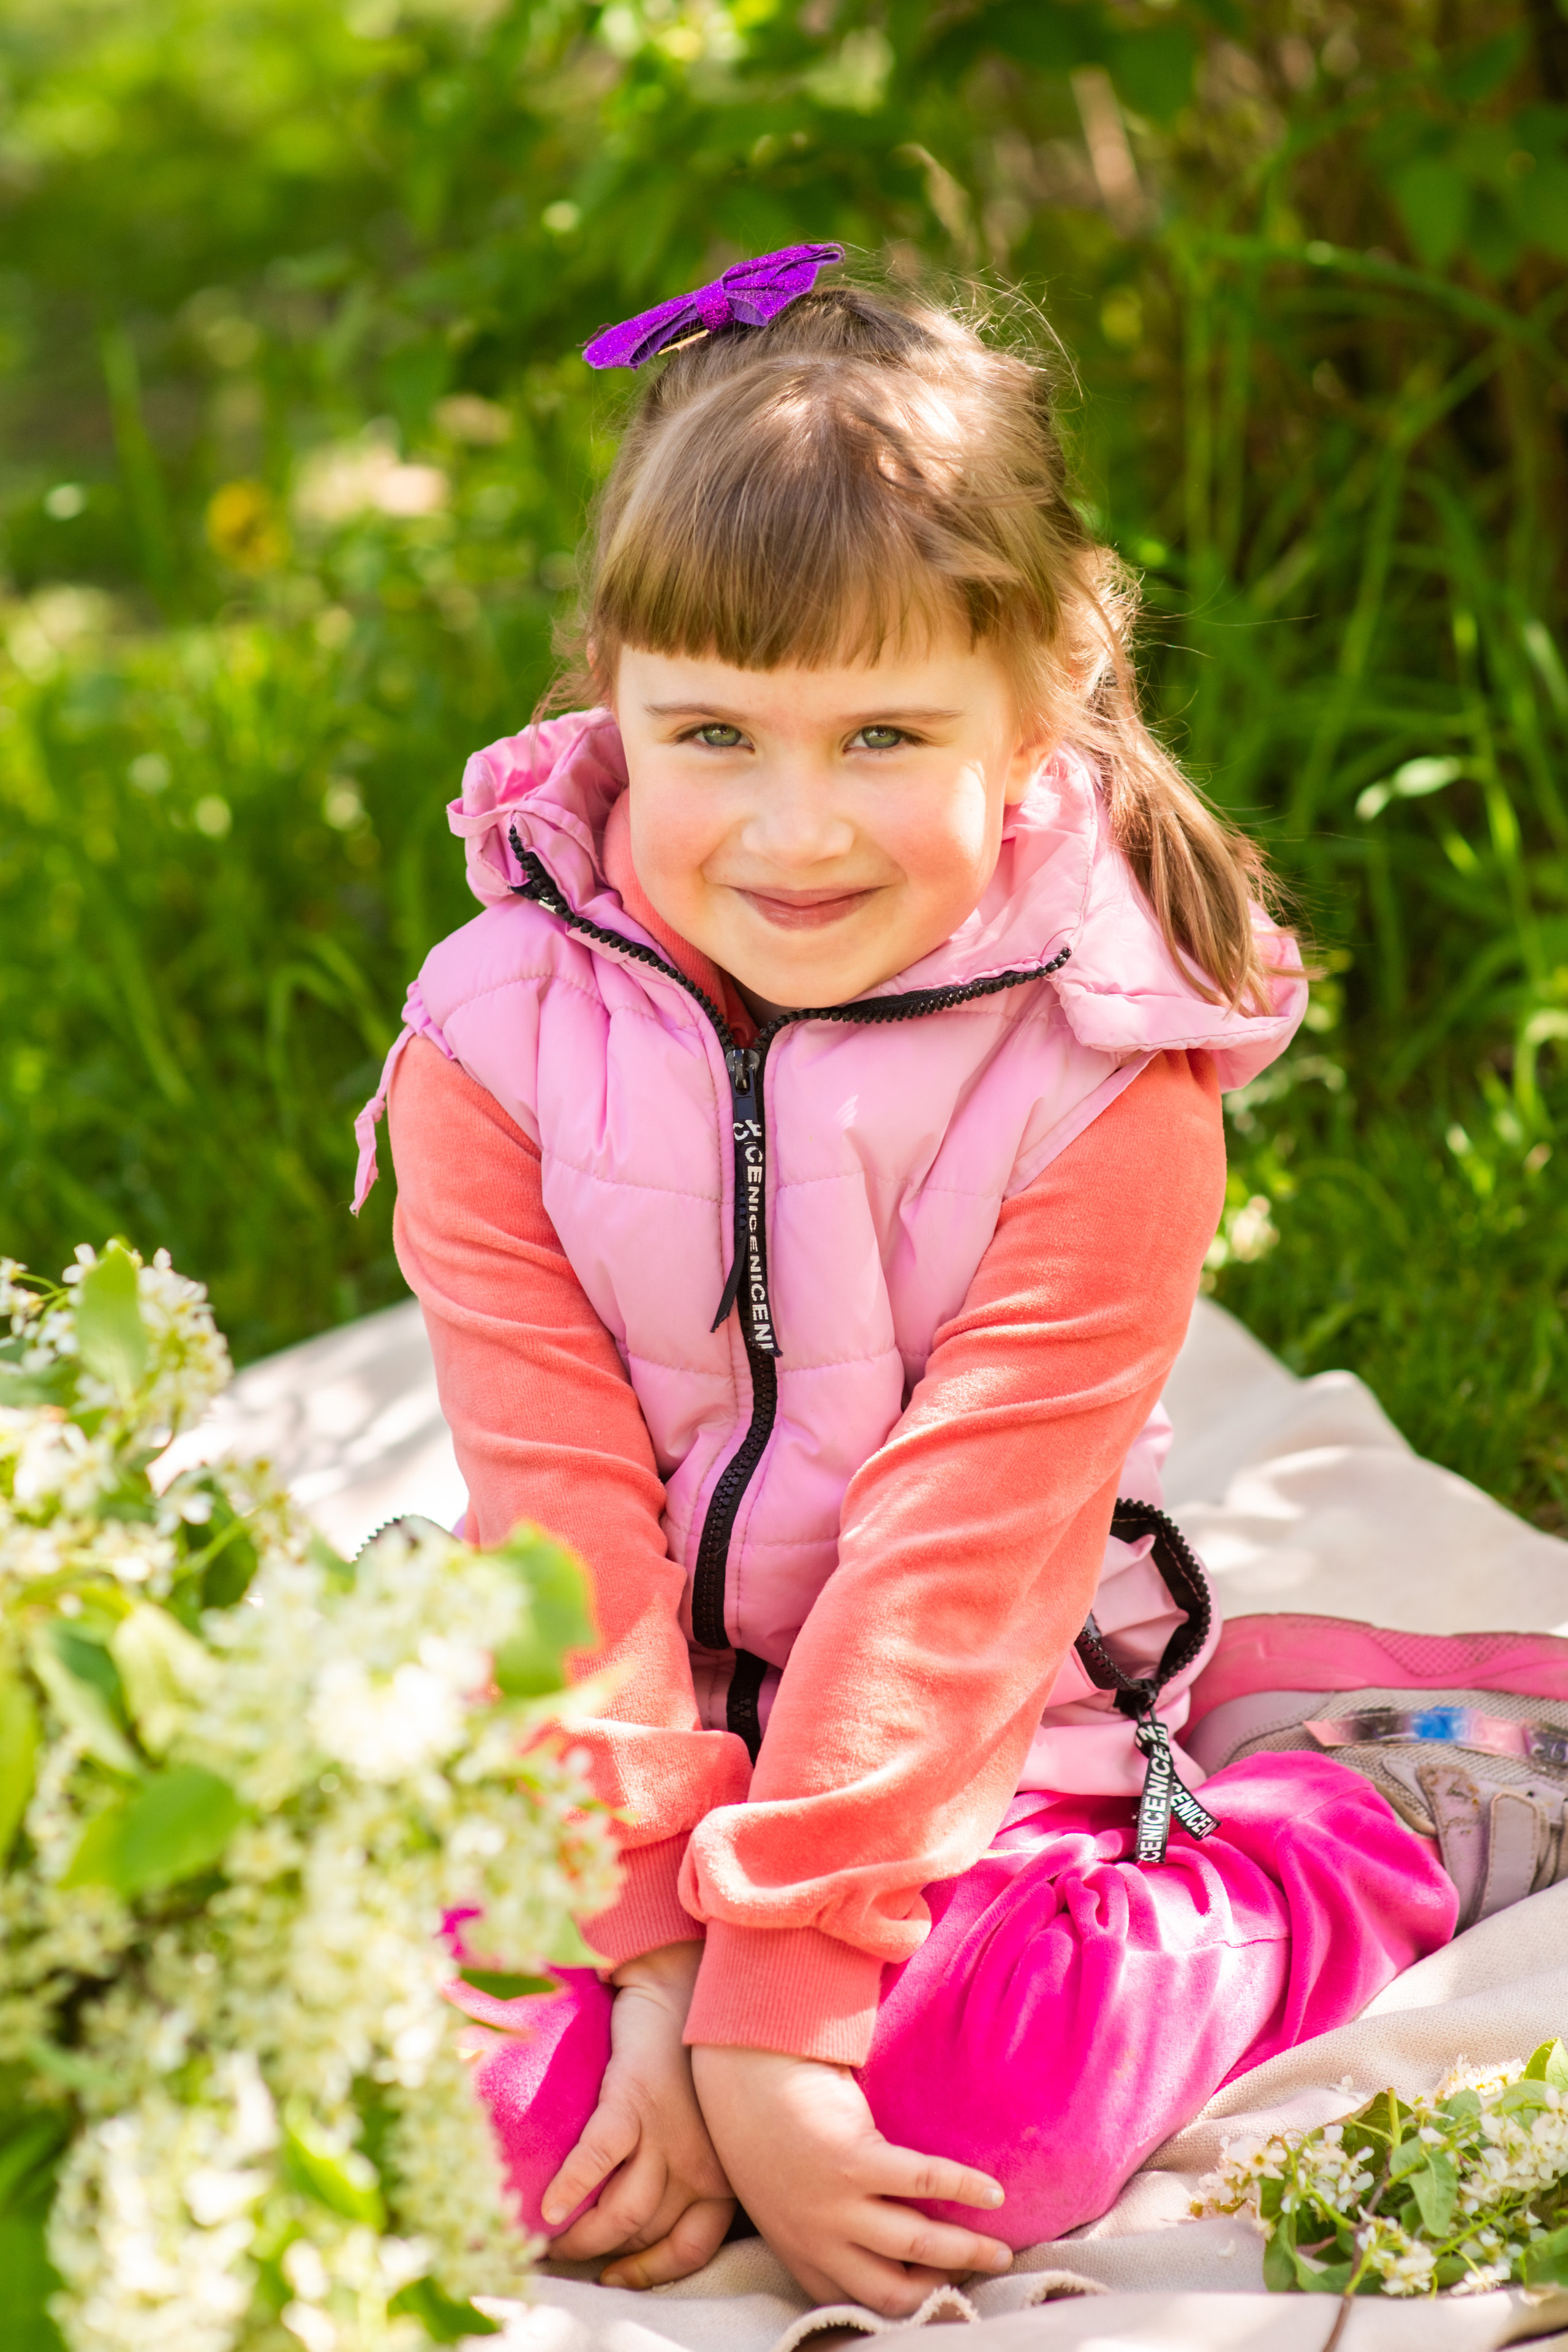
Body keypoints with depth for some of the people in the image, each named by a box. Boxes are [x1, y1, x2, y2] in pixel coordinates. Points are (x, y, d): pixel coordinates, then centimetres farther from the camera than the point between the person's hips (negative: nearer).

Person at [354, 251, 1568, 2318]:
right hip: (619, 1740, 3)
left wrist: (772, 2006, -23)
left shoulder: (1105, 1088, -16)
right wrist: (657, 1965, -20)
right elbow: (566, 1529, -12)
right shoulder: (499, 1045, -10)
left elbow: (955, 1565, -19)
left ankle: (1383, 1813, 3)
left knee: (962, 2109, -25)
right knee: (531, 2094, -20)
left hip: (975, 1739, -2)